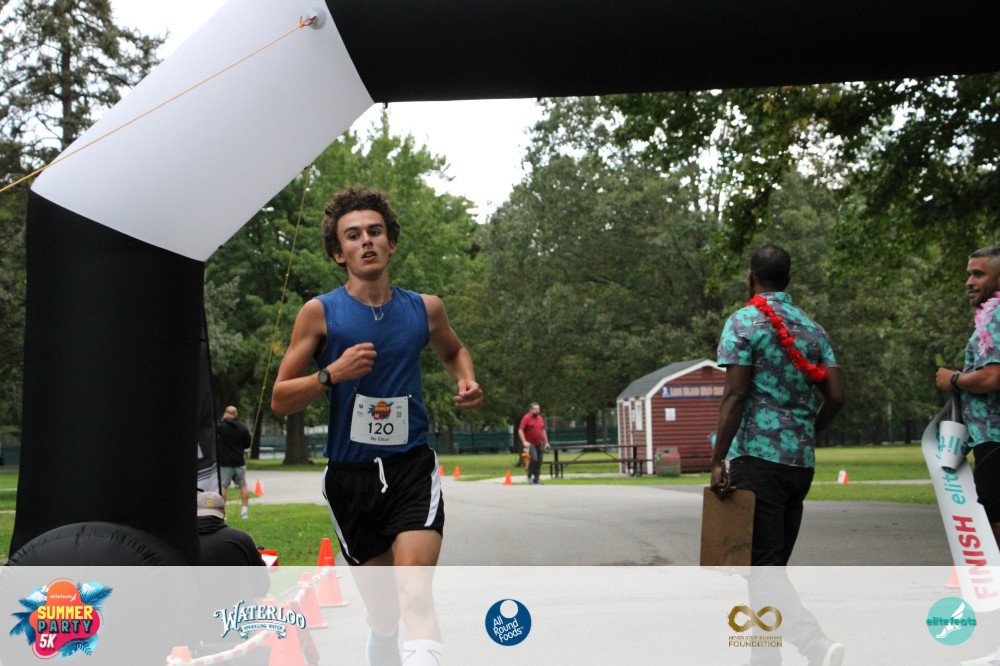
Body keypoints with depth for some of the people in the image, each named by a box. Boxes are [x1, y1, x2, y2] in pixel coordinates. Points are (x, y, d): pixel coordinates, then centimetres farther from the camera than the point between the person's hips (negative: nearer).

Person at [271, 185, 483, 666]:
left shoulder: (425, 309, 5)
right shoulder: (320, 313, -2)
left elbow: (453, 351, 28)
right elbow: (280, 400, 0)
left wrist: (467, 381, 6)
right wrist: (332, 373, -17)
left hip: (412, 468, 0)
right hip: (349, 477, 0)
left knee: (415, 593, -20)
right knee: (380, 608, 10)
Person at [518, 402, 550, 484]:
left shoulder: (540, 418, 14)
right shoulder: (526, 418, -5)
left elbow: (543, 431, 22)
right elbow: (520, 430, -10)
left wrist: (546, 442, 18)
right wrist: (524, 441, -19)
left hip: (540, 444, 6)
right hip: (530, 443, -6)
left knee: (539, 460, 3)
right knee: (534, 458, -21)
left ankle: (536, 479, 12)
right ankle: (529, 476, -2)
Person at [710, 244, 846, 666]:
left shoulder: (744, 322, -6)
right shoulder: (812, 329, 13)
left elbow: (735, 395, -14)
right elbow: (836, 397, 7)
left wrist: (718, 461, -13)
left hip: (758, 456, -7)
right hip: (802, 462, 7)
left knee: (762, 565, -6)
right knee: (773, 562, 14)